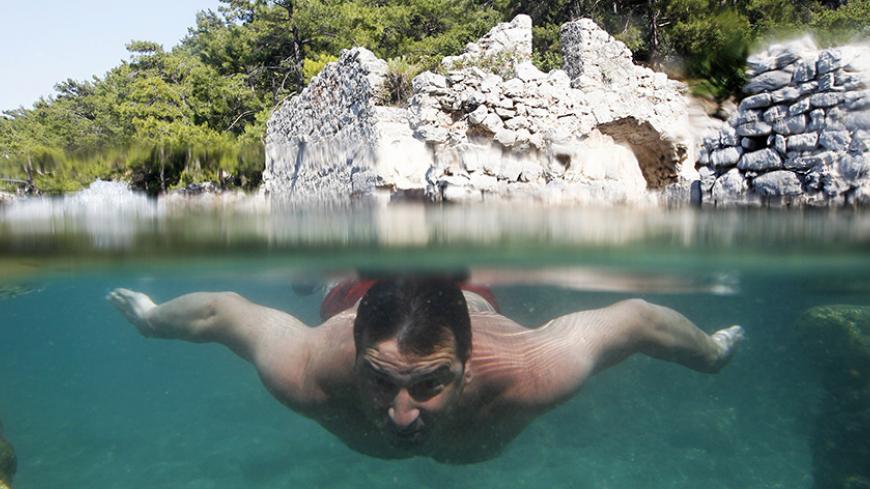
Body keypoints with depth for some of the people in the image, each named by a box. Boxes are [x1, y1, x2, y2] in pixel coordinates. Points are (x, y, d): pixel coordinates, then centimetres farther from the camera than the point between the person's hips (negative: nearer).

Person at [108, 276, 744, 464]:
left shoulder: (529, 375, -47)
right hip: (360, 296, 0)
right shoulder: (308, 372, -45)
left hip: (476, 302, 1)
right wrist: (151, 317, -6)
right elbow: (222, 310, -27)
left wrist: (713, 352, -9)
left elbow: (636, 317, -30)